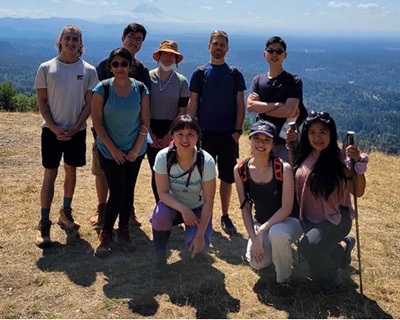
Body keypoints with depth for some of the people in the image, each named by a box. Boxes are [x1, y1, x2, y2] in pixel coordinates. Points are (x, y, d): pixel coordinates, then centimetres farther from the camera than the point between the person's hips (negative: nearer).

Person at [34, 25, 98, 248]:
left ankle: (66, 213, 30)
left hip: (76, 130, 2)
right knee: (50, 174, 0)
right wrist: (55, 128, -12)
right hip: (52, 130, -1)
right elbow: (42, 101, -1)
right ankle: (44, 223, 6)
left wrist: (74, 128, -11)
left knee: (71, 171, 12)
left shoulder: (88, 70, 0)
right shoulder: (47, 68, -1)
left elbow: (90, 103, -1)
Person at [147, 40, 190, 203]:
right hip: (151, 131, 1)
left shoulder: (181, 81, 3)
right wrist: (150, 134, -6)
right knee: (156, 171, 5)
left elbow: (183, 111, -1)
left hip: (172, 131, 0)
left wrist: (169, 136, -9)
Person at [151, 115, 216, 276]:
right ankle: (160, 256, -8)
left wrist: (200, 234, -23)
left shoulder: (206, 161, -24)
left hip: (198, 208, 0)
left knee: (196, 242, -25)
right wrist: (183, 209, -34)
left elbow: (208, 201, -19)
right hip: (173, 205, 0)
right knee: (161, 214, -34)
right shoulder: (163, 157, -21)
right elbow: (163, 193, -18)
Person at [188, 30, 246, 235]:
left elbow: (240, 105, 5)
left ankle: (225, 216, 19)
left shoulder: (234, 74, 6)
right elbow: (193, 104, 4)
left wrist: (238, 130, -5)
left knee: (227, 178, 6)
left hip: (228, 134, 1)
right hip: (205, 133, 0)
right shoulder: (200, 73, 5)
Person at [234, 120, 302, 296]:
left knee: (276, 233, -38)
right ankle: (271, 248, 18)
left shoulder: (283, 168, -20)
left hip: (287, 221, -3)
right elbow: (245, 207, -4)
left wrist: (262, 230, -27)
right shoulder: (240, 170, -9)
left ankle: (284, 279, -10)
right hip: (260, 223, 3)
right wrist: (253, 237, -13)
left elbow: (286, 208, -20)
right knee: (256, 261, -22)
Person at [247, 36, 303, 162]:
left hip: (285, 141, -3)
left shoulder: (294, 81, 0)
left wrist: (261, 106, -5)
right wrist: (277, 104, -12)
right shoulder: (258, 80, 11)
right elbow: (250, 106, -5)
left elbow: (289, 111, -13)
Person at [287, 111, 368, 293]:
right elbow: (294, 175, 15)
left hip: (336, 218, -6)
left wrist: (358, 163, -27)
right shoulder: (305, 155, -3)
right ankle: (342, 247, 35)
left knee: (308, 245, -28)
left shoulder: (339, 159, -16)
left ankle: (331, 277, 3)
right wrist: (291, 147, 3)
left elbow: (358, 192, -13)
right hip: (310, 219, 6)